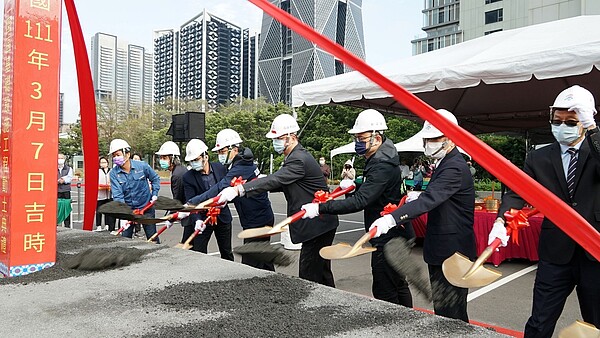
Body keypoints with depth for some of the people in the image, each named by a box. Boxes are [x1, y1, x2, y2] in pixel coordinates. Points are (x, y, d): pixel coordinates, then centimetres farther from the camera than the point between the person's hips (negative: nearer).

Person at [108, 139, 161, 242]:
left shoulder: (142, 166, -13)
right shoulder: (114, 173, -11)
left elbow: (155, 179, 6)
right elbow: (117, 196, -19)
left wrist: (154, 194, -4)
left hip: (146, 207, -1)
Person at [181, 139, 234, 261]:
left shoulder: (220, 168, -4)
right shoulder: (188, 177, -11)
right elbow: (191, 202, -16)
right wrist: (197, 220, -32)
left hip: (223, 217, 2)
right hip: (203, 219, -2)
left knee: (227, 253, 16)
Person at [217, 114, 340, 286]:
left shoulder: (300, 159, -20)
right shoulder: (295, 156, 13)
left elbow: (274, 180, -31)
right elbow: (283, 184, 15)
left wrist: (239, 189, -35)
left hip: (317, 225, -11)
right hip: (319, 225, 11)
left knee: (308, 274, -5)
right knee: (321, 270, 20)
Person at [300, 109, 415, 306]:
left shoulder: (382, 166, -25)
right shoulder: (379, 159, 9)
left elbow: (360, 201, -34)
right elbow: (372, 188, 23)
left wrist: (320, 208, -35)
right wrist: (354, 185, 4)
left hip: (388, 239, -11)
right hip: (395, 235, 11)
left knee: (384, 292, -3)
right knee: (398, 285, 22)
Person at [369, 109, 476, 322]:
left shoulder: (454, 167, -21)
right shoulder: (445, 162, 12)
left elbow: (429, 199, -35)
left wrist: (391, 219, -45)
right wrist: (419, 195, 6)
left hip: (453, 251, -10)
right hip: (441, 249, 10)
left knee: (450, 310, -1)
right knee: (441, 306, 19)